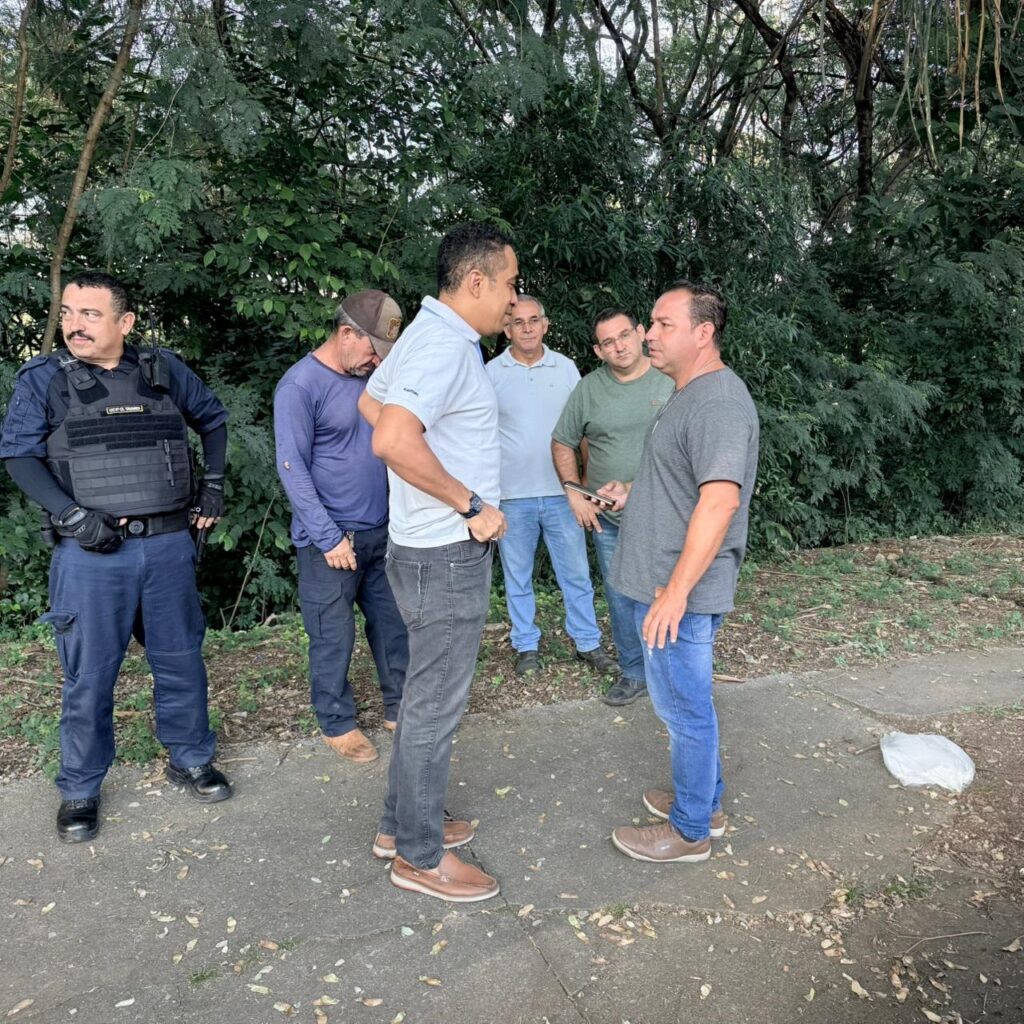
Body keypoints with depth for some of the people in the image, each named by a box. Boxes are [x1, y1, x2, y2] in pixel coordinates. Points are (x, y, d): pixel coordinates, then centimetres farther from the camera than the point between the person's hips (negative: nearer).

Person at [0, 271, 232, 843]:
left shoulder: (165, 370, 6)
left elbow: (213, 418, 20)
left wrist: (214, 485, 11)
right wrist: (71, 516, -16)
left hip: (169, 545, 2)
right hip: (92, 553, -2)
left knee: (181, 660, 12)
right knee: (89, 677, 6)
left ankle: (191, 760, 32)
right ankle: (80, 790, 25)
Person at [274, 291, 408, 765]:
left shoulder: (372, 377, 8)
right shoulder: (300, 385, -12)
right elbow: (292, 468, -14)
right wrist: (329, 537, -15)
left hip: (381, 531, 6)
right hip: (330, 539, -6)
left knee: (392, 623, 13)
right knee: (333, 635, 5)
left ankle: (399, 707, 28)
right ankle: (337, 724, 22)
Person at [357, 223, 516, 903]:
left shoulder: (430, 334, 12)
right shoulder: (445, 346, -20)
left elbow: (370, 403, 25)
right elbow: (392, 440, -34)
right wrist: (470, 504, -23)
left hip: (432, 548, 10)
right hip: (448, 554, -10)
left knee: (428, 694, 20)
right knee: (436, 703, 3)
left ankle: (403, 823, 36)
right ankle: (420, 855, 21)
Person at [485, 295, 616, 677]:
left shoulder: (566, 368, 4)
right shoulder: (491, 373, -1)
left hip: (561, 492, 1)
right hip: (511, 496, -1)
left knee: (576, 573, 9)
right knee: (517, 577, 10)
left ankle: (588, 642, 23)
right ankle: (526, 646, 25)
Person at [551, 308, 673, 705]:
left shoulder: (672, 380, -4)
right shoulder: (589, 389, 1)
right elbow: (562, 443, 11)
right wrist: (574, 492, 1)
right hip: (608, 518, 2)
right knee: (620, 598, 11)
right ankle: (634, 673, 29)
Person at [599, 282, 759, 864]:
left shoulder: (718, 402, -20)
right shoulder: (692, 394, 15)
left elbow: (720, 499, -28)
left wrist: (676, 591, -29)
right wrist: (635, 492, 14)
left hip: (681, 592, -11)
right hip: (666, 583, 11)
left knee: (684, 707, 3)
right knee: (687, 702, 21)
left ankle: (691, 832, 20)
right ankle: (705, 802, 38)